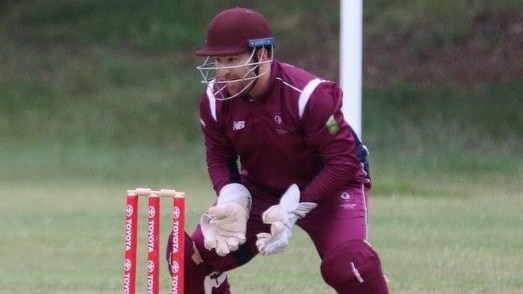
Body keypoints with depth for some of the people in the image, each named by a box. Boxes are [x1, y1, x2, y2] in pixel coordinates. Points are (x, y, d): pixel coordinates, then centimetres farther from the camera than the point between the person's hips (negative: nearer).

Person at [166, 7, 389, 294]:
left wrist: (293, 208, -33)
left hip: (328, 185, -5)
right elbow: (220, 158, -2)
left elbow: (343, 161, -27)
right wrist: (233, 200, -23)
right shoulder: (215, 100, -15)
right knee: (192, 253, -5)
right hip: (260, 189, 5)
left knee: (348, 263, -31)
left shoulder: (309, 95, -32)